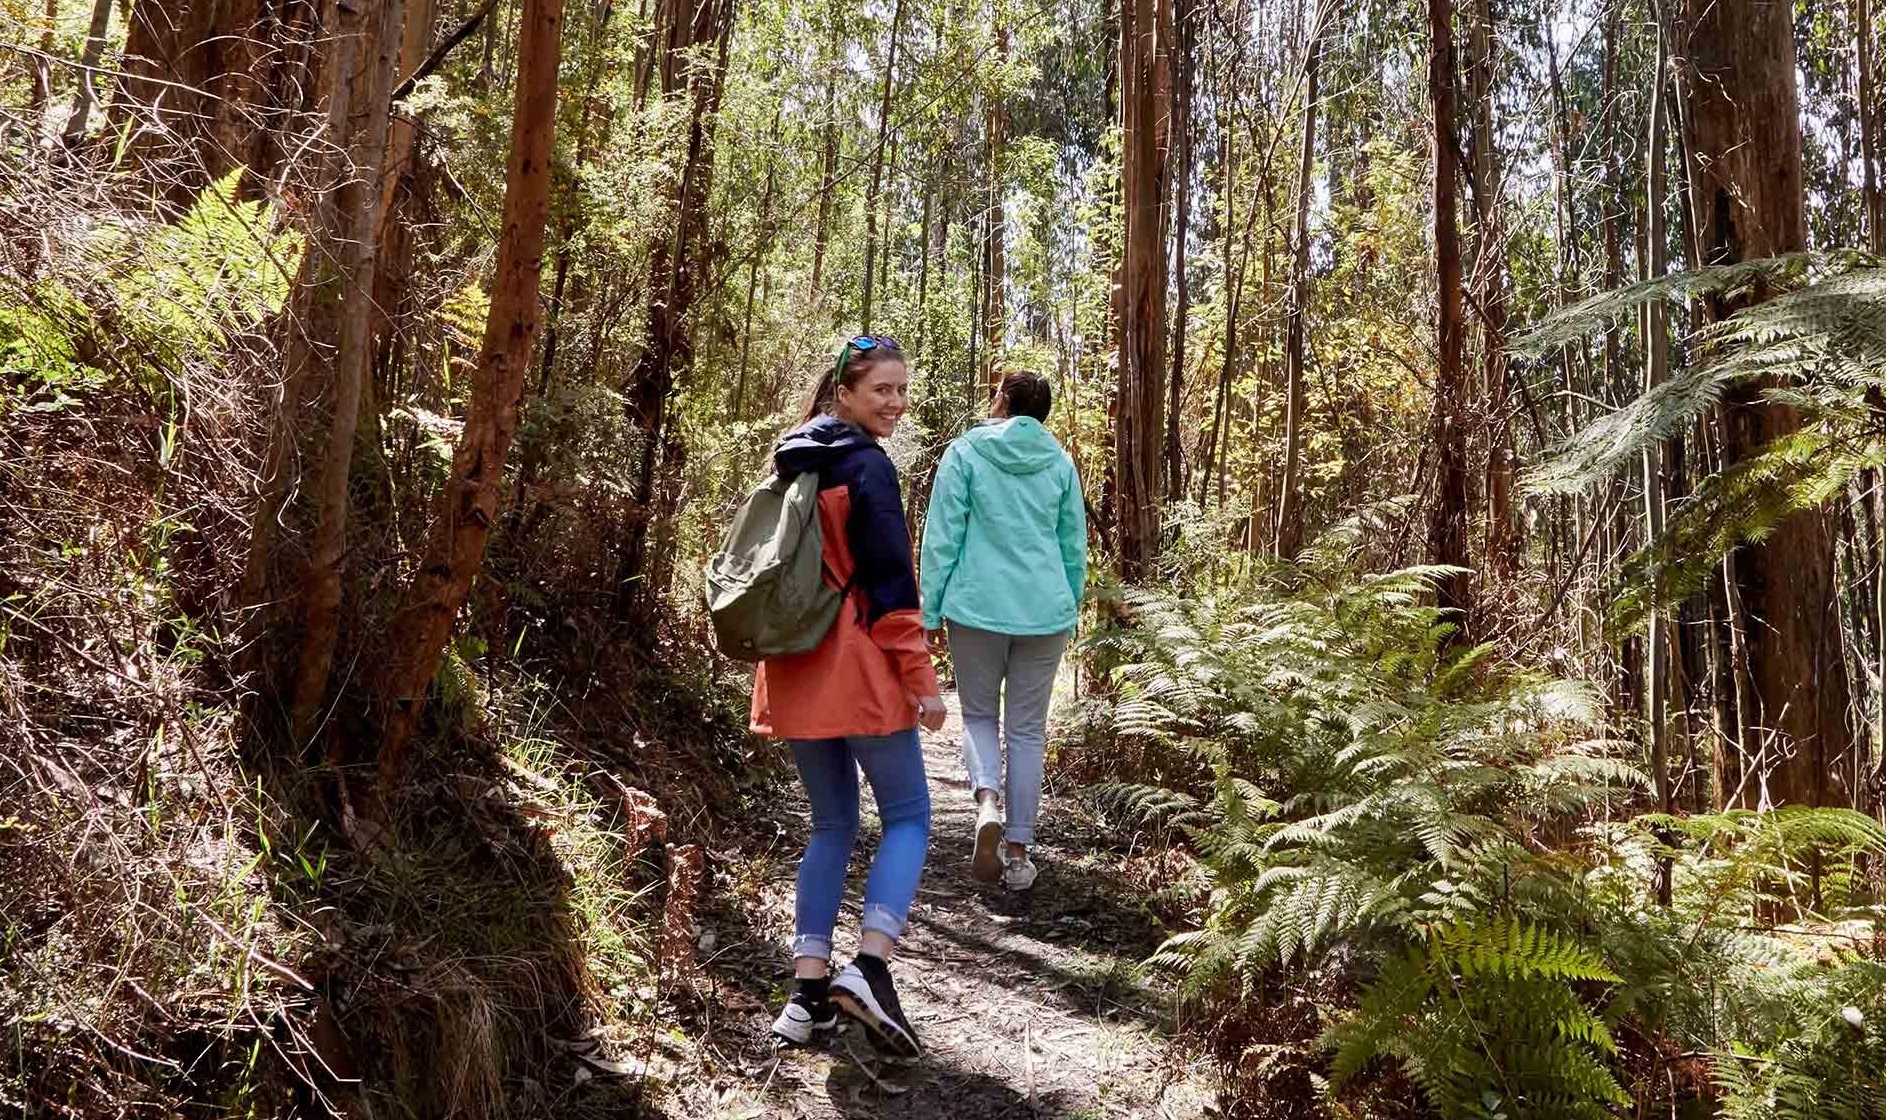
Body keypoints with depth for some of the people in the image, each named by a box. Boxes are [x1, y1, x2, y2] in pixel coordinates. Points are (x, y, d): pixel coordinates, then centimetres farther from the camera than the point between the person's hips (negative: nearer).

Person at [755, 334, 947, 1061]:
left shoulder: (790, 464, 14)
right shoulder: (868, 467, -11)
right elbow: (891, 584, -16)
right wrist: (922, 679, -12)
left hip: (795, 672, 7)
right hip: (858, 670, -7)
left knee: (832, 823, 14)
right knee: (908, 816, 4)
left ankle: (809, 991, 10)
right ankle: (869, 969, -11)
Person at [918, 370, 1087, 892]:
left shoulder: (965, 452, -2)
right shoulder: (1060, 462, 6)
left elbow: (941, 539, -5)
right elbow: (1074, 547, 11)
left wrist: (929, 613, 0)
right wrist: (1070, 608, 23)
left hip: (977, 608, -2)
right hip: (1045, 611, 2)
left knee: (979, 714, 17)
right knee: (1028, 730, 11)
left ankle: (987, 801, -10)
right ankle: (1018, 851, 12)